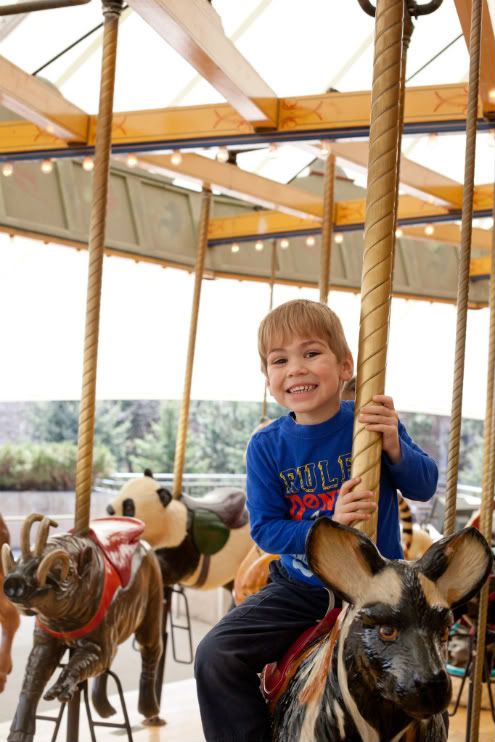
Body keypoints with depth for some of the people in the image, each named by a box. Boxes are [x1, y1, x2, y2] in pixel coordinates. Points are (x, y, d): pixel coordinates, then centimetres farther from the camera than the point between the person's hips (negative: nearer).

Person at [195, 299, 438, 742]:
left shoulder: (375, 423, -8)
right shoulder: (267, 447, -5)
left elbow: (425, 486, -2)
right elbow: (265, 529, -7)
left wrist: (394, 448, -24)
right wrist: (328, 527, -25)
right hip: (301, 588, 2)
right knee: (216, 656, -12)